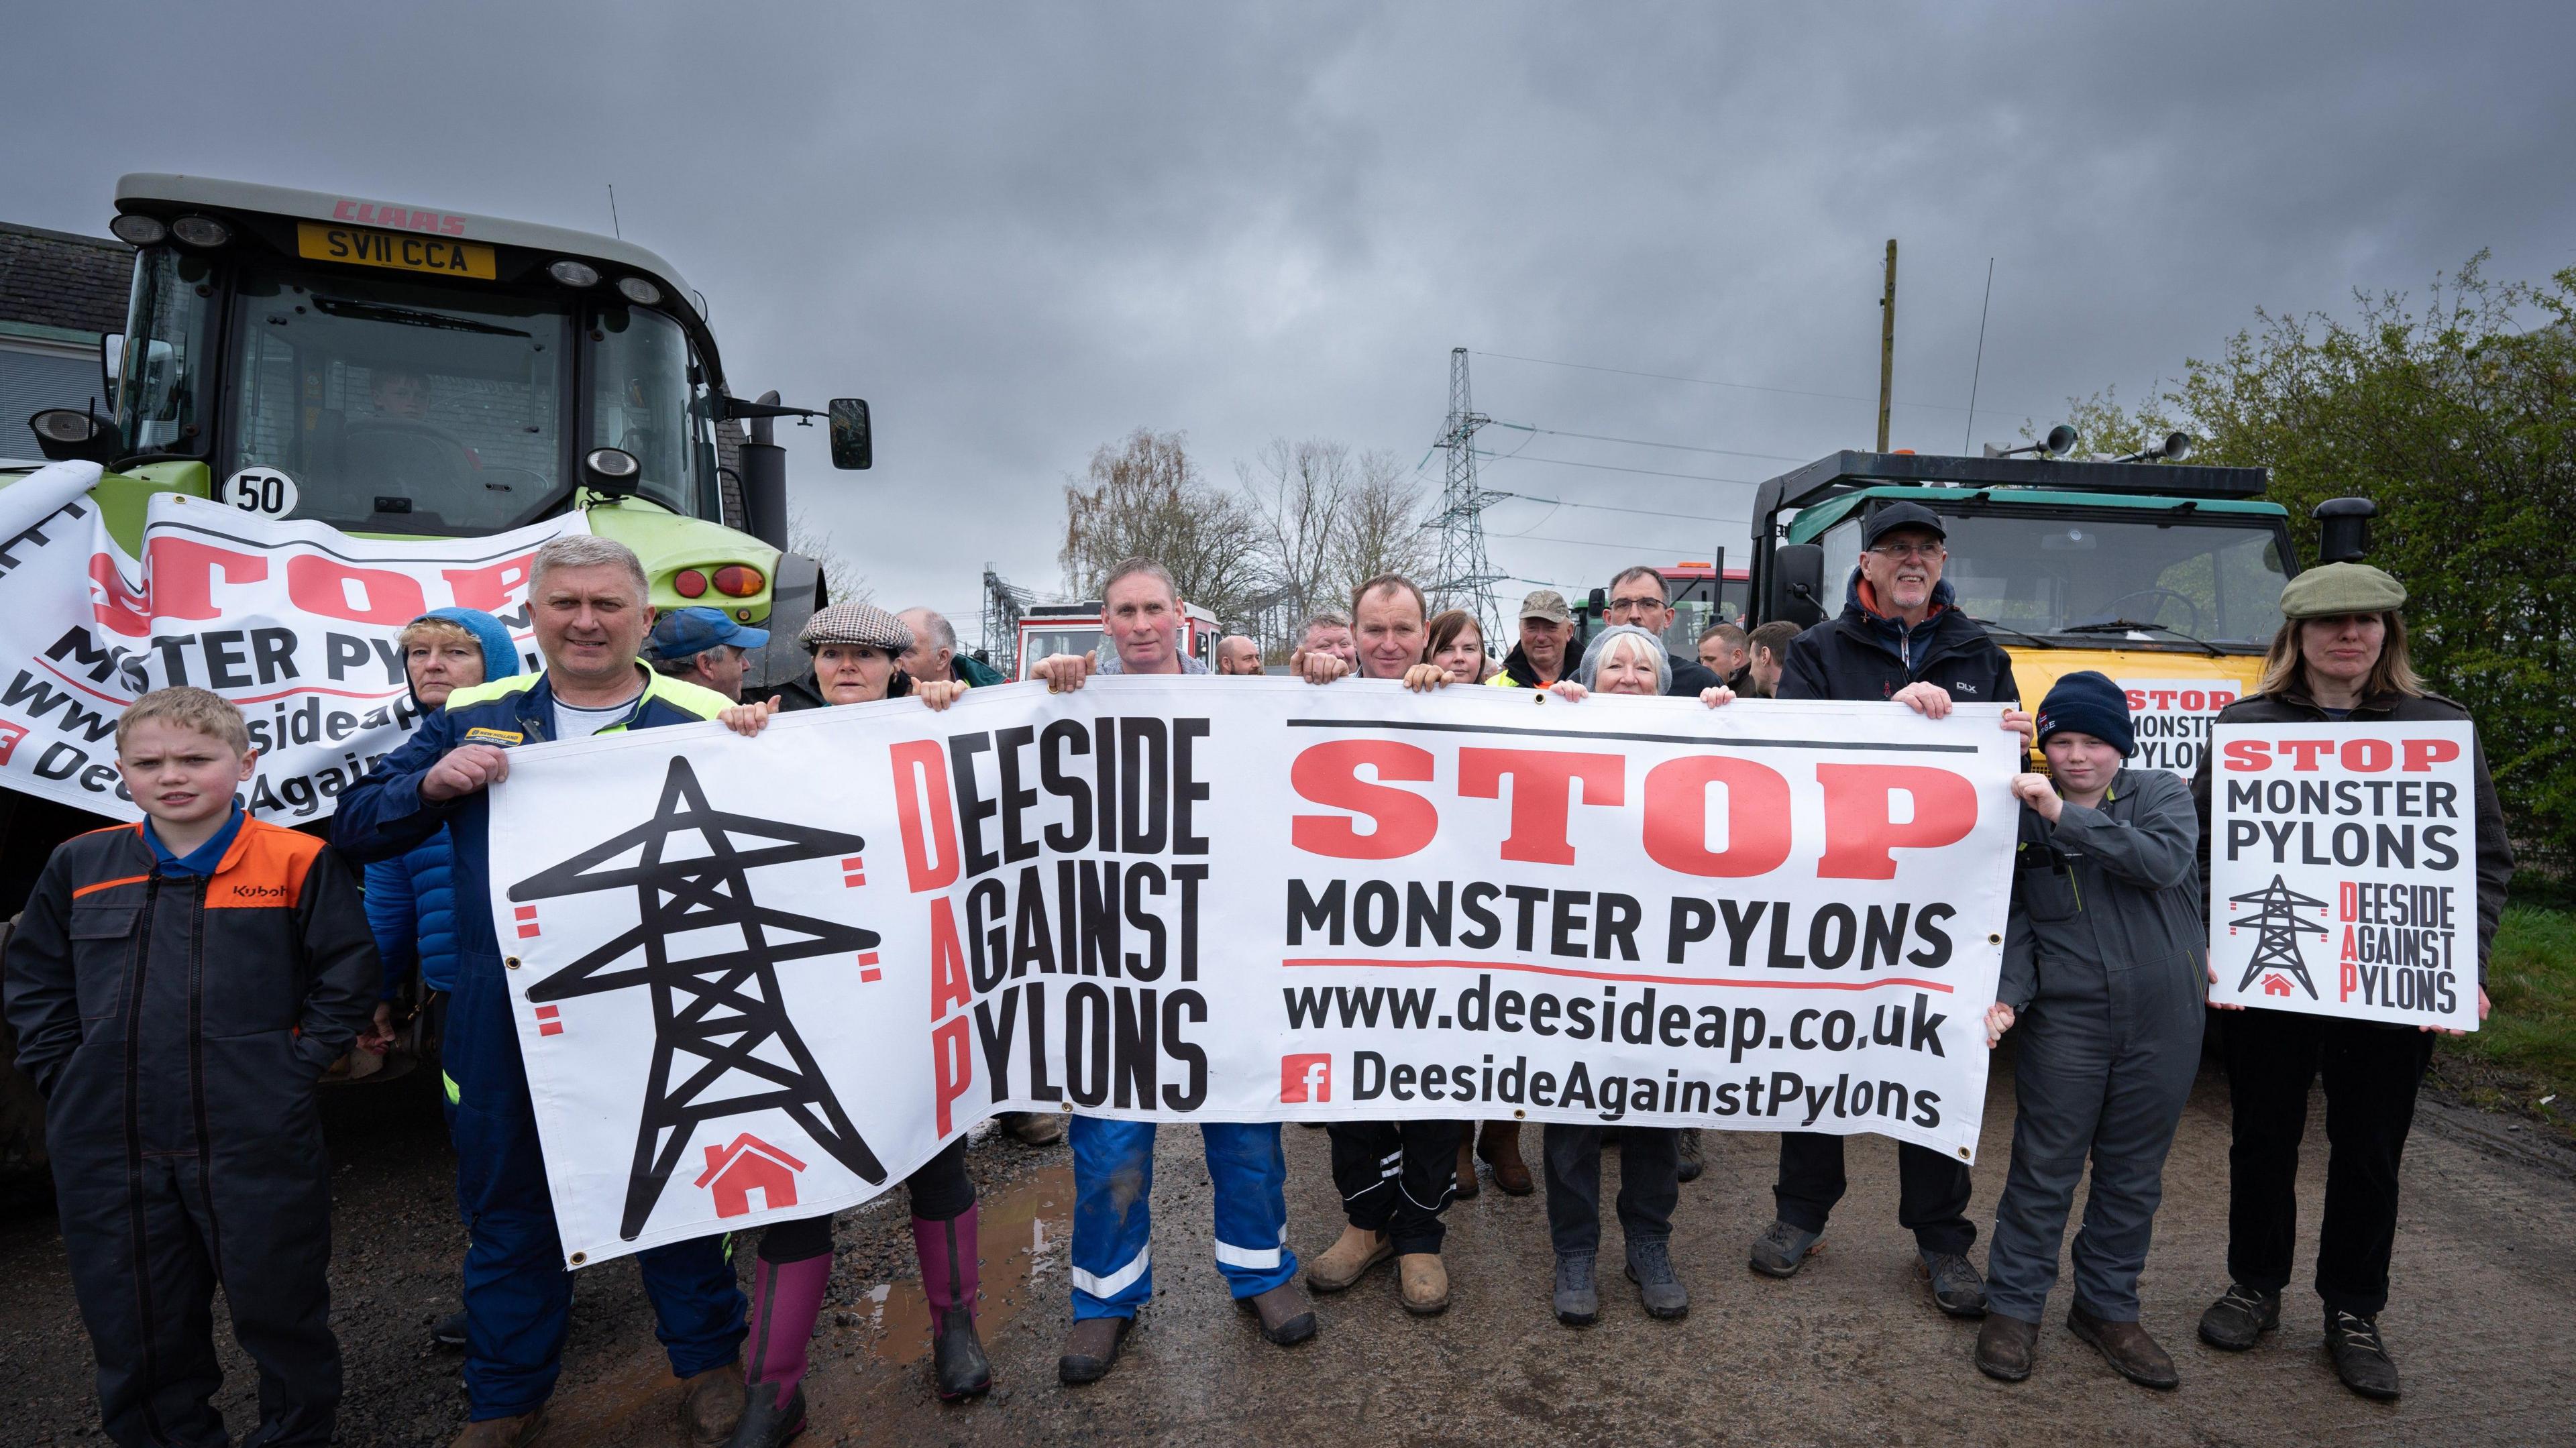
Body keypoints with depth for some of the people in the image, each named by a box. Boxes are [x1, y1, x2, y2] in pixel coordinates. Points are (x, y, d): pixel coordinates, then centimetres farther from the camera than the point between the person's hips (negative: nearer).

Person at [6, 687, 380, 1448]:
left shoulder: (298, 862, -6)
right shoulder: (79, 865, 5)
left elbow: (346, 979, -4)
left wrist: (291, 1072, -9)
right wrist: (63, 1077, 4)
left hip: (258, 1141, -3)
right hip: (105, 1143, 4)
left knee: (279, 1309, 9)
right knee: (132, 1323, 16)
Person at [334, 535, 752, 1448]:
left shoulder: (703, 721, -4)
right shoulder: (471, 719, 6)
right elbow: (353, 827, 7)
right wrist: (433, 785, -12)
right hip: (507, 1022, 3)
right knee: (510, 1205, 19)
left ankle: (708, 1361, 37)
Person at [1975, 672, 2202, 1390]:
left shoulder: (2162, 793, 2)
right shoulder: (2023, 815, 2)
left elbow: (2164, 861, -19)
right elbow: (2015, 920, 2)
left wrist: (2066, 816, -24)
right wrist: (2007, 994, -13)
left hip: (2162, 1022, 1)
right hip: (2065, 1021, -1)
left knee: (2133, 1174, 13)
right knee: (2043, 1169, 4)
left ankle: (2108, 1308, 30)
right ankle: (2014, 1305, 18)